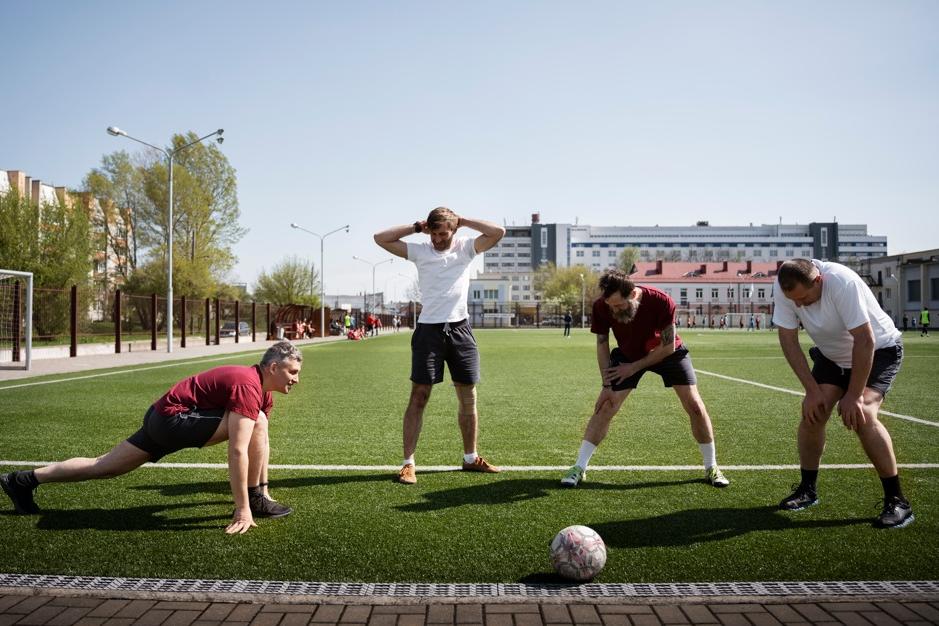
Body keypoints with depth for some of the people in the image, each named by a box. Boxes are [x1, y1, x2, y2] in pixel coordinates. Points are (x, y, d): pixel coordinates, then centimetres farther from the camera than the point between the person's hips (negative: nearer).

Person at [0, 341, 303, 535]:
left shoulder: (264, 391, 8)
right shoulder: (248, 387, -23)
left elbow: (261, 443, 19)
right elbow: (237, 451, -30)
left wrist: (262, 486, 23)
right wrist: (243, 508, -29)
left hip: (161, 418, 10)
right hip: (174, 418, -10)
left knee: (105, 466, 20)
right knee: (256, 422, -21)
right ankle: (256, 501, -12)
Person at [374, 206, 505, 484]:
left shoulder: (466, 247, 5)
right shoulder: (419, 250, 3)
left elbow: (498, 232, -7)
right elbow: (380, 238, -1)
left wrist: (463, 220, -2)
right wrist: (415, 227, 0)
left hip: (460, 329, 2)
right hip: (429, 329, -2)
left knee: (468, 397, 9)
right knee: (419, 396, -4)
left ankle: (470, 457, 24)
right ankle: (408, 463, 0)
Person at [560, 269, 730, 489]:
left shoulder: (661, 302, -35)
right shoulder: (601, 307, -28)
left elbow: (668, 346, -23)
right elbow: (602, 344, -13)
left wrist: (634, 367, -21)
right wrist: (606, 385, -17)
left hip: (666, 352, -1)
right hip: (627, 354, 1)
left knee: (695, 407, -6)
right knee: (604, 408, -10)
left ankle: (711, 468, 14)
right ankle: (579, 468, -1)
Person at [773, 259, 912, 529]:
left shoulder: (843, 282, -36)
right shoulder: (783, 289, -22)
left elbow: (865, 341, -33)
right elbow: (788, 340, -15)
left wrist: (853, 395, -27)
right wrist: (813, 390, -18)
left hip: (879, 351, -5)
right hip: (831, 355, 5)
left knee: (860, 415, -23)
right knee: (812, 412, -7)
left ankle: (897, 501, -10)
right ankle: (807, 490, 13)